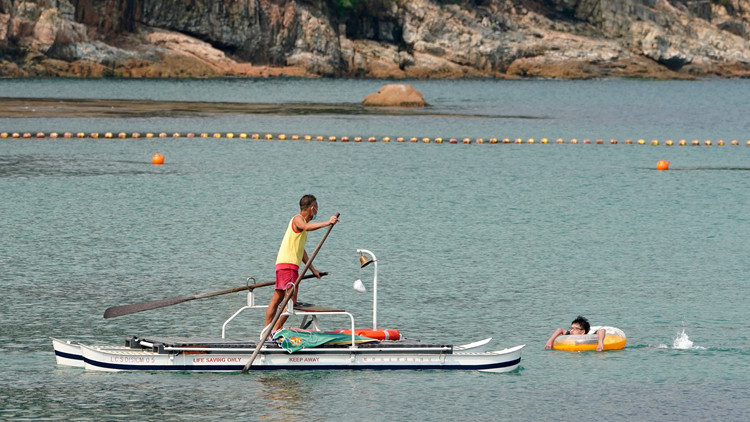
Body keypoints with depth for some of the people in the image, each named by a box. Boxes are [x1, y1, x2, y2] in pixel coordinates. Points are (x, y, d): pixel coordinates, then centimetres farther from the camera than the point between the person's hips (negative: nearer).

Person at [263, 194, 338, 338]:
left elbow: (301, 250, 31)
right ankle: (274, 331, -14)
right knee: (291, 300, -13)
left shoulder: (301, 221, 24)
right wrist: (327, 223, -41)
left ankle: (266, 331, 16)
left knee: (277, 299, 12)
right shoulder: (297, 219, -6)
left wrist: (312, 269, 33)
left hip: (283, 265, 11)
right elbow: (306, 227, -32)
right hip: (288, 264, -11)